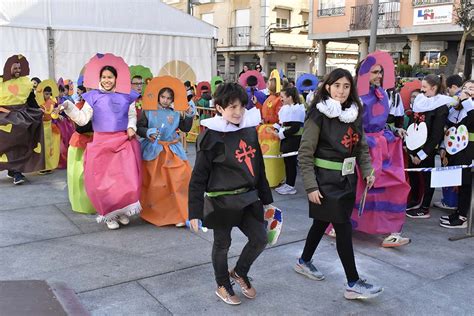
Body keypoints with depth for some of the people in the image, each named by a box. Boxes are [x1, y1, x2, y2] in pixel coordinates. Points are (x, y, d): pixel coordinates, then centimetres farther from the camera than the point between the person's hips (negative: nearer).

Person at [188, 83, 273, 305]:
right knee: (222, 244, 11)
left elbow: (258, 168, 12)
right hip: (221, 201, -5)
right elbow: (199, 176, -13)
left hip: (248, 199, 6)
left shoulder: (250, 130, 2)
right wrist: (195, 211, -14)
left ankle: (240, 272, 36)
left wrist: (266, 198, 16)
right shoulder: (211, 136, -15)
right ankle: (223, 286, 35)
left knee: (260, 239, 8)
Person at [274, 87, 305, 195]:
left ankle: (290, 186, 8)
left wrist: (281, 134, -16)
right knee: (287, 161, 14)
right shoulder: (286, 108, 12)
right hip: (287, 139, 9)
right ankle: (288, 183, 25)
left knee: (291, 161, -2)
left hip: (293, 139, -9)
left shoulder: (296, 109, -17)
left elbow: (295, 128, -22)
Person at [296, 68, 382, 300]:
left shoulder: (354, 114, 6)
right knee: (344, 229, -4)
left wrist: (367, 171, 1)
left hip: (347, 179, 7)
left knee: (322, 223, 18)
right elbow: (305, 154, -14)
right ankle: (353, 284, 6)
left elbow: (361, 147, 15)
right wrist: (311, 187, -17)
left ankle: (304, 262, 38)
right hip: (326, 181, -6)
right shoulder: (319, 115, -13)